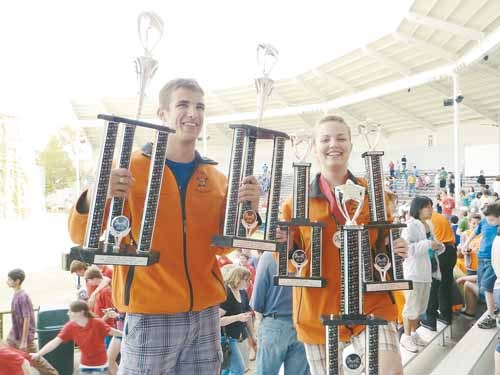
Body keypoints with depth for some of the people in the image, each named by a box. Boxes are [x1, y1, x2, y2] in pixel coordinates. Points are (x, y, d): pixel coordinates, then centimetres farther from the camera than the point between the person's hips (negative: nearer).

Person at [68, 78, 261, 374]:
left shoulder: (216, 178, 5)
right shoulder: (132, 169, -7)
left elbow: (221, 245, 9)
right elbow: (80, 236, -8)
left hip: (205, 313, 4)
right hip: (151, 315, -4)